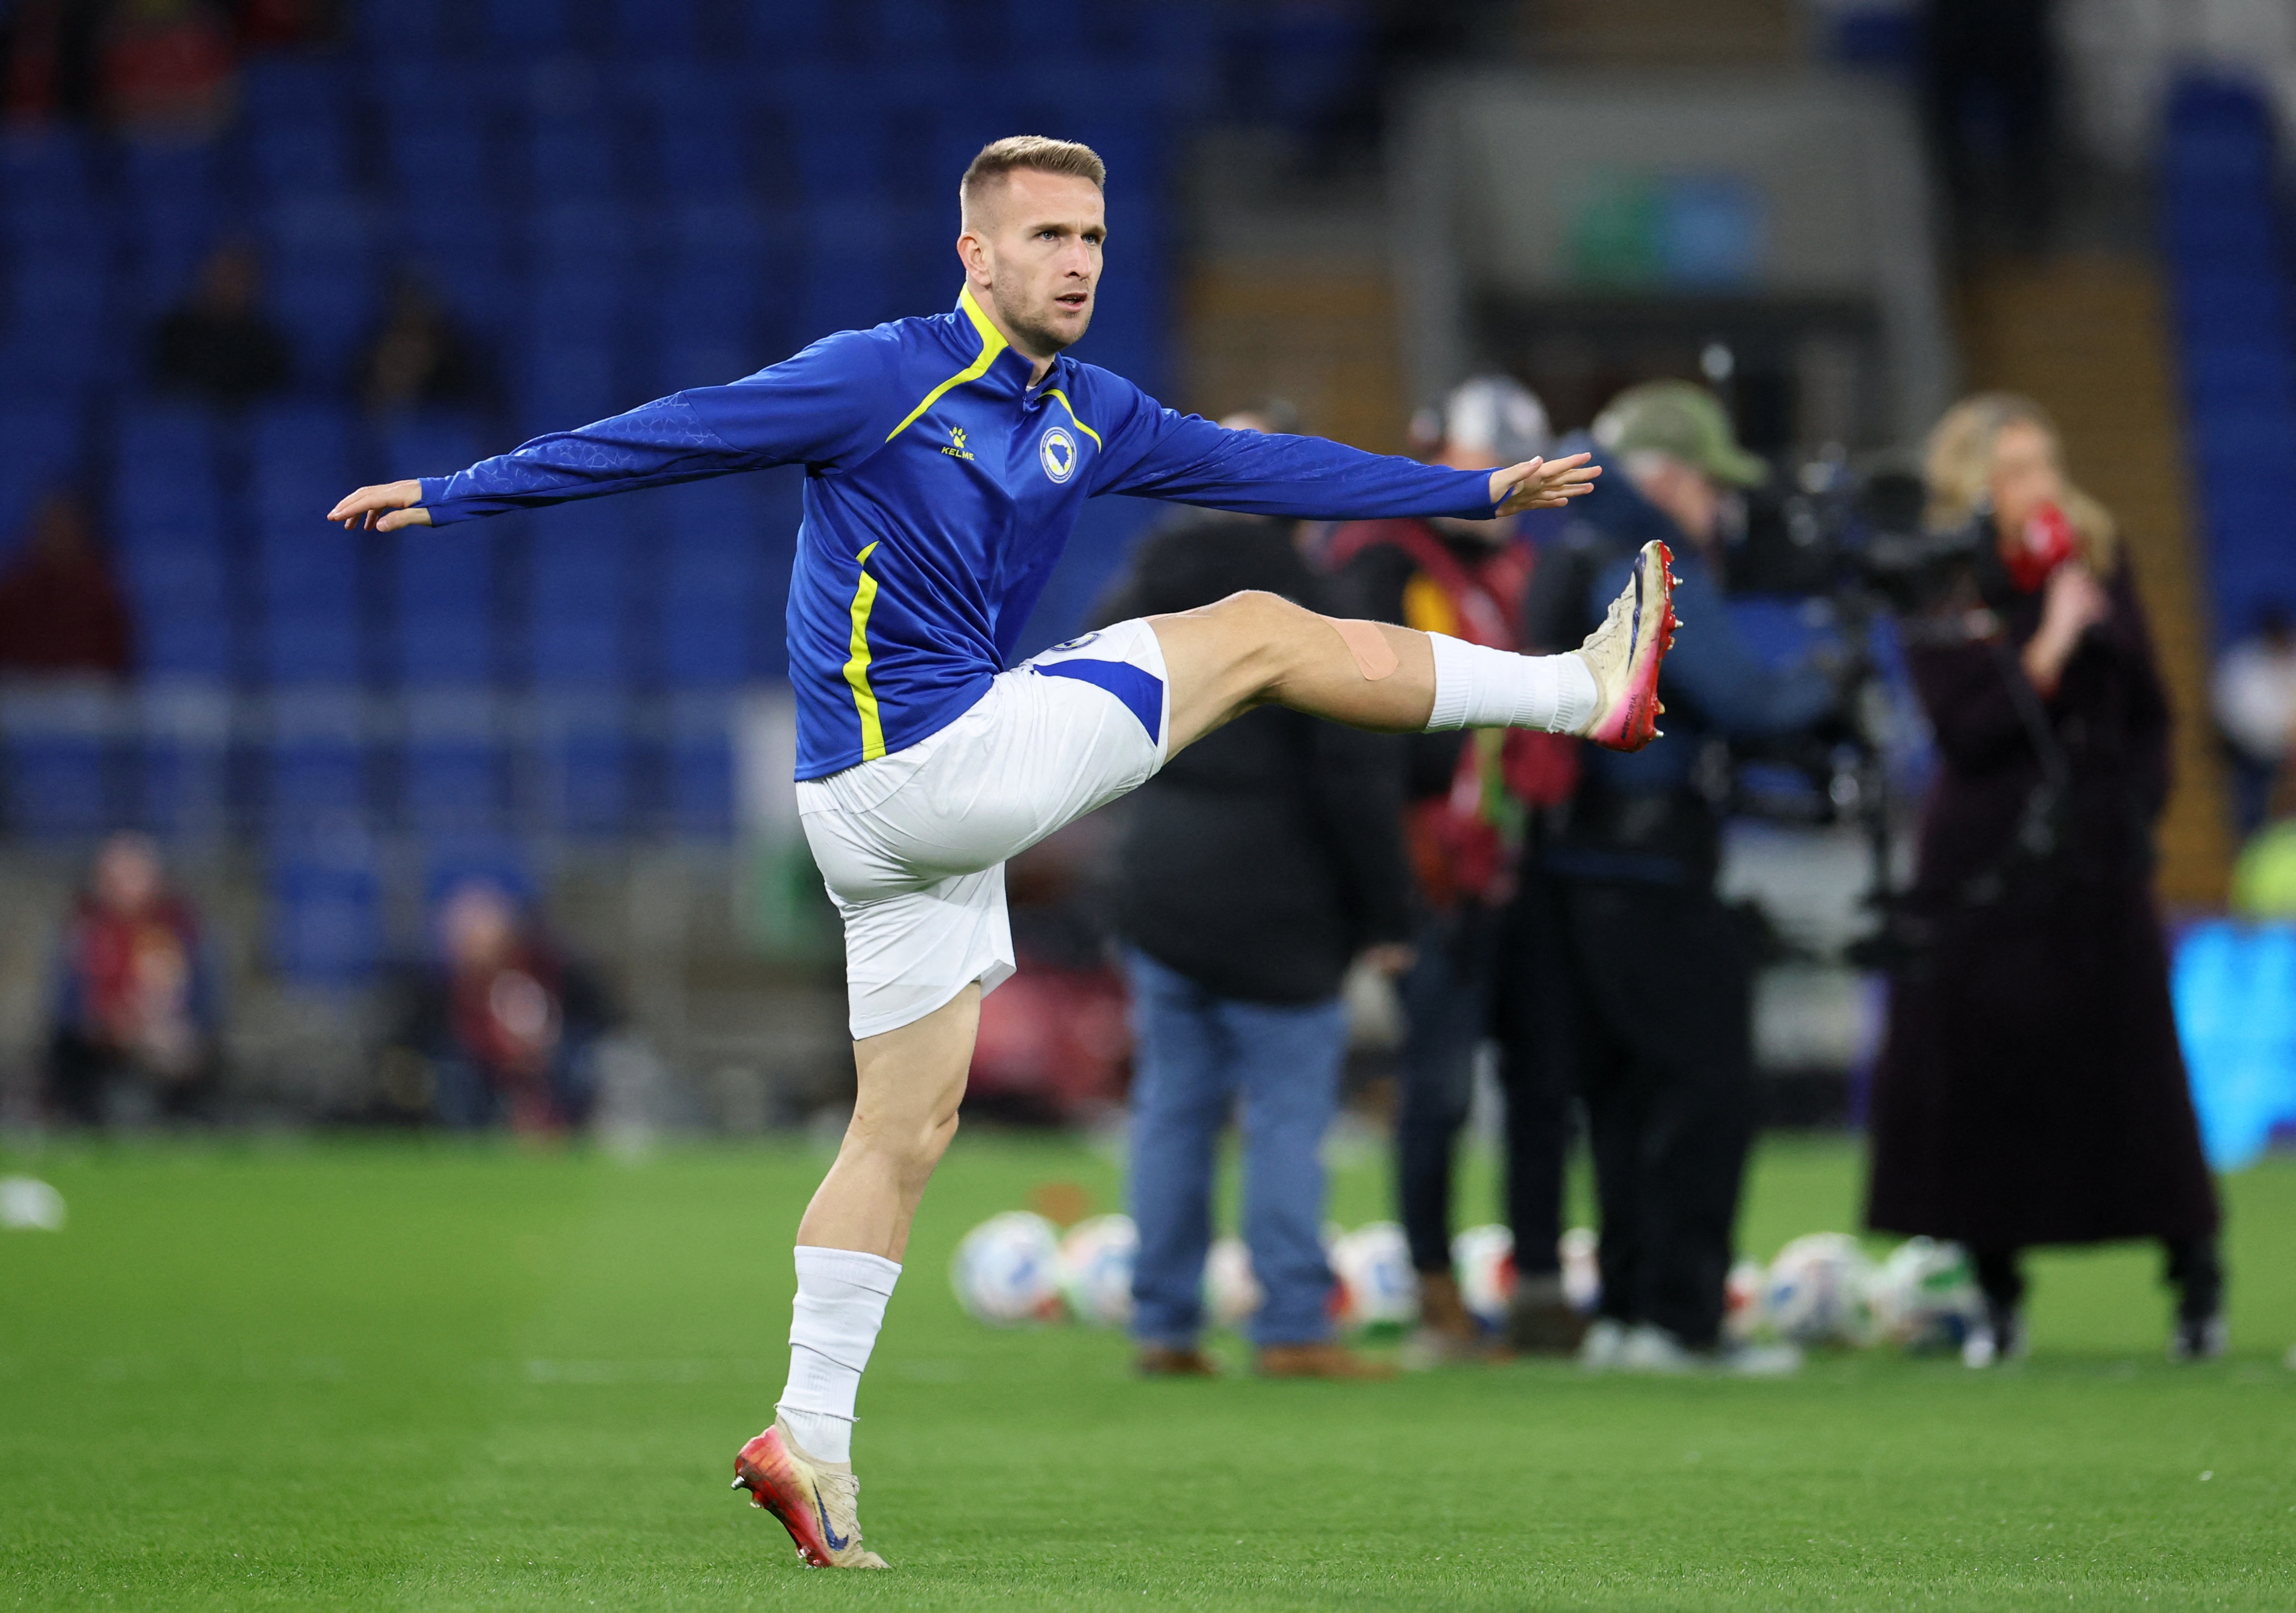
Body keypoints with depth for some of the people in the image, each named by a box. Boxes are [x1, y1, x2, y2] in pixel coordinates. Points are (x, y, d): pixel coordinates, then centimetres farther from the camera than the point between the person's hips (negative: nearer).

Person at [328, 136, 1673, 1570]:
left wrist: (1476, 491, 18)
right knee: (1256, 632, -4)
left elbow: (1260, 467, 19)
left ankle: (810, 1442, 10)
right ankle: (1583, 691, 4)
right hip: (922, 759, -9)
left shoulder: (1089, 419, 13)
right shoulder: (882, 380, -10)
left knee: (906, 1129, 9)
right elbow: (666, 434, -10)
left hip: (930, 802, 9)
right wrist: (456, 494, -12)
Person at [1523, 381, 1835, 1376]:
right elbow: (1741, 702, -20)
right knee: (1706, 1089, -5)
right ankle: (1678, 1320, -6)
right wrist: (1821, 689, -2)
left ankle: (1626, 1310, 16)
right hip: (1645, 878, -9)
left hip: (1576, 869, 9)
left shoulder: (1571, 559, 16)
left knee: (1626, 1093, 14)